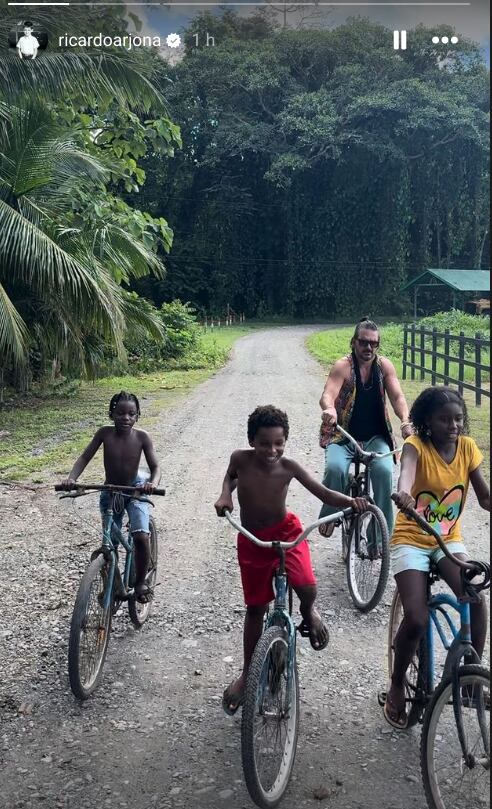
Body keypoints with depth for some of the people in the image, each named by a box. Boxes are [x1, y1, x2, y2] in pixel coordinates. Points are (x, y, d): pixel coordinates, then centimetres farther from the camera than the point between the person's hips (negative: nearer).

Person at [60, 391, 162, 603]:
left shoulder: (142, 437, -17)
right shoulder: (105, 434, -15)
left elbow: (155, 467, -16)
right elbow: (85, 458, -12)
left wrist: (152, 483, -37)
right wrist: (71, 478, -29)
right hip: (110, 491, 2)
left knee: (141, 536, -21)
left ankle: (140, 581, 1)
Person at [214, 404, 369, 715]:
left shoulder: (288, 467, -18)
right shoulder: (241, 459, -15)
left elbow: (324, 493, -16)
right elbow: (231, 476, 8)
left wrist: (350, 502, -33)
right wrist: (225, 495, -12)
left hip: (286, 531, -1)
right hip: (251, 539, 2)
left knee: (307, 587, -28)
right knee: (256, 607, 11)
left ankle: (309, 612, 10)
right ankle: (248, 673, 30)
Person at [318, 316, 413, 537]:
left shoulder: (384, 365, 1)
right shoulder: (343, 366, -9)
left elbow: (397, 397, -9)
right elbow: (327, 395, -25)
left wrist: (406, 423, -30)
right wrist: (329, 410, -49)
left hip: (375, 438, 2)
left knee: (383, 470, -26)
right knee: (335, 468, -30)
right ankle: (330, 515, -3)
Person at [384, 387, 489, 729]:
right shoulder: (416, 445, -15)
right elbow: (407, 468, -38)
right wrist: (403, 492, -61)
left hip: (449, 540, 4)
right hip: (411, 540, -3)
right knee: (416, 620, -17)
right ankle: (397, 686, 10)